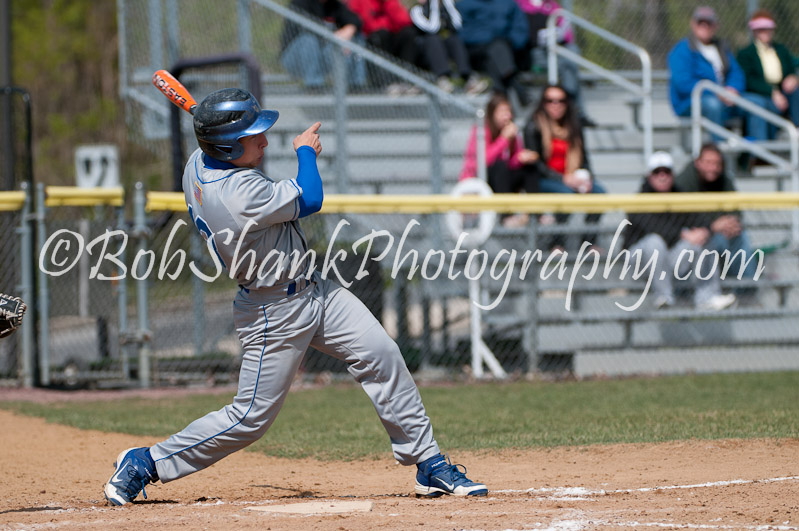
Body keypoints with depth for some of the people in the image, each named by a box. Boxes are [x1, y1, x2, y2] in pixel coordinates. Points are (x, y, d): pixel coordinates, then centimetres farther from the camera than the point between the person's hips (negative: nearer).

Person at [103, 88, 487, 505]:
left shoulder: (198, 163, -5)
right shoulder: (241, 196, -34)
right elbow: (310, 199, -17)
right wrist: (305, 150, -1)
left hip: (311, 288, 9)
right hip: (277, 312, -9)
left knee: (381, 355, 2)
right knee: (251, 417, 1)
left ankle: (429, 465, 8)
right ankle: (143, 463, 14)